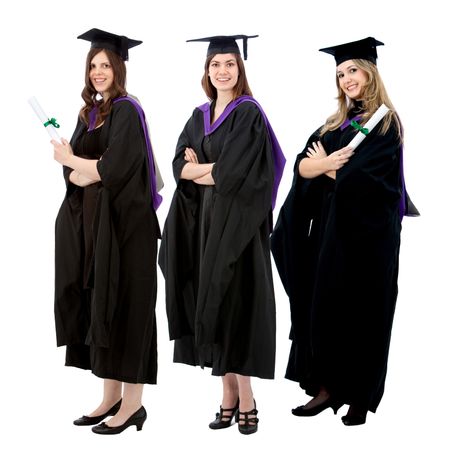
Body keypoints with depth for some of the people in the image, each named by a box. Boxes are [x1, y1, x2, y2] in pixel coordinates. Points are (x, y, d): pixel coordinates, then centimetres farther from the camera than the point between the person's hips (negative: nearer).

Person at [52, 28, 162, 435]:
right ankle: (111, 397, 18)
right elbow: (72, 168, 11)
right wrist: (88, 171, -11)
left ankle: (133, 403, 3)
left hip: (123, 222, -8)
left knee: (123, 305, -5)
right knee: (97, 306, 9)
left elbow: (115, 168, -18)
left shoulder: (126, 111, -8)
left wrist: (72, 161, -4)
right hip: (90, 223, 8)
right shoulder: (89, 113, 15)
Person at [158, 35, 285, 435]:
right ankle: (229, 395, 13)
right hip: (204, 223, 7)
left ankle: (245, 401, 1)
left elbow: (234, 173, -17)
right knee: (212, 306, 6)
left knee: (234, 305, -6)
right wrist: (216, 167, -11)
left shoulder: (249, 113, -7)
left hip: (236, 224, -6)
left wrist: (198, 169, -3)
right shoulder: (199, 117, 14)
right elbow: (180, 165, 7)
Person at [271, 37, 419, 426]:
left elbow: (359, 177, -19)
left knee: (360, 310, 1)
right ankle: (329, 387, 13)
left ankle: (359, 396, 11)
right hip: (329, 227, 7)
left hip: (366, 232, -7)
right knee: (324, 306, 6)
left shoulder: (386, 123, -7)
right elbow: (301, 164, 2)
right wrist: (334, 163, -16)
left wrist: (326, 165, -4)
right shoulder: (337, 123, 14)